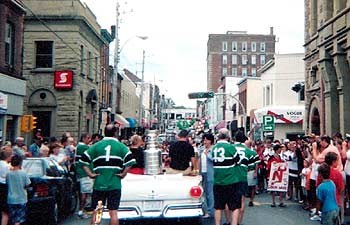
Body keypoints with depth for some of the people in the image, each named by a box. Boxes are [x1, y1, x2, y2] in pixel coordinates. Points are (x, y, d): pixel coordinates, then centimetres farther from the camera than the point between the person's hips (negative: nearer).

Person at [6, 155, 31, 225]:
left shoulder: (8, 174, -5)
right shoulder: (23, 173, -13)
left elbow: (7, 184, 7)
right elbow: (27, 185, -7)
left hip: (11, 199, 3)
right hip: (21, 199, -3)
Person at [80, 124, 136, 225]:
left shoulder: (96, 146, 5)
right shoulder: (120, 146, 1)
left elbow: (83, 160, 1)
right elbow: (130, 161, -12)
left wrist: (90, 174, 0)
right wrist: (123, 174, -6)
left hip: (98, 184, 1)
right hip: (115, 184, -1)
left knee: (96, 212, 11)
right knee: (113, 212, 3)